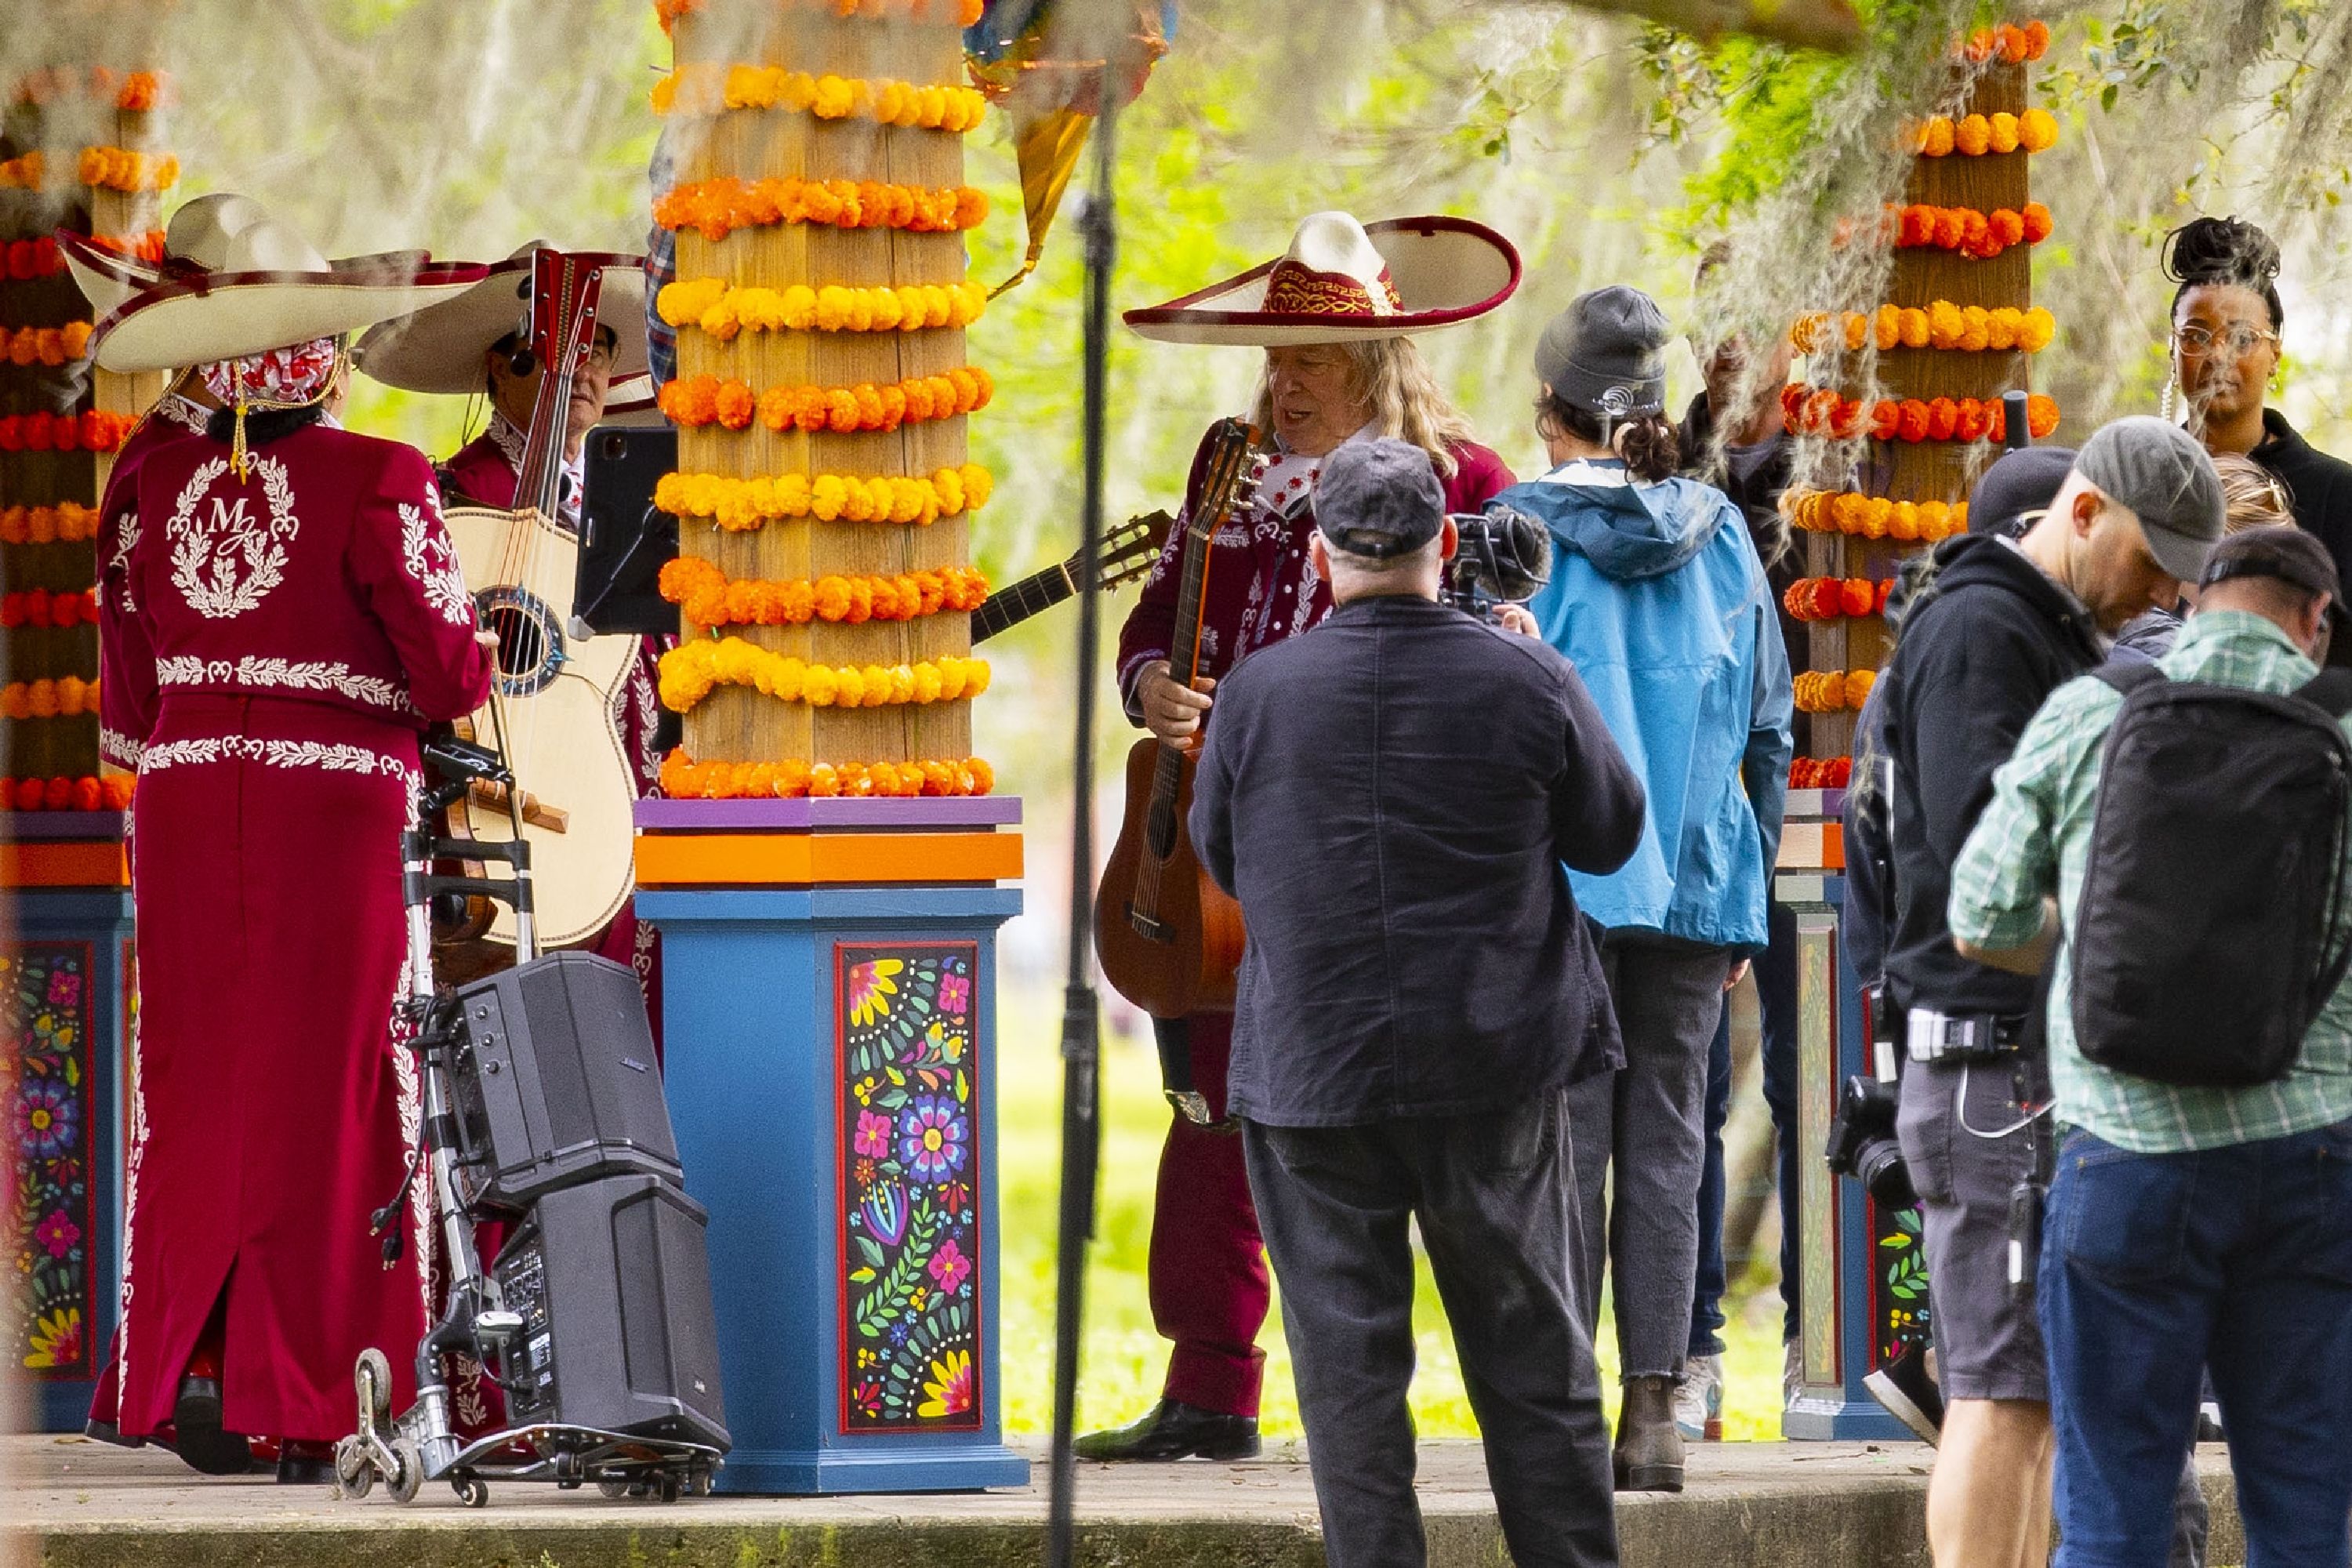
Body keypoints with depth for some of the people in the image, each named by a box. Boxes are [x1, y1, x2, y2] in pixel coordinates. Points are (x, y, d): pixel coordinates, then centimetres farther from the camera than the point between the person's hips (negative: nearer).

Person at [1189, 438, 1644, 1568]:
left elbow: (1220, 857, 5)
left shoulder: (1256, 694, -9)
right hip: (1497, 1066, 1)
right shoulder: (1527, 681, -8)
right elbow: (1611, 835, 6)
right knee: (1530, 1349, 12)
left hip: (1314, 1071, -1)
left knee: (1348, 1360, 4)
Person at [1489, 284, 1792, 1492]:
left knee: (1563, 1143, 0)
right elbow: (1768, 733, 11)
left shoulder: (1520, 532, -4)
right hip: (1697, 884, 3)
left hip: (1560, 889, -3)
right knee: (1665, 1143, 6)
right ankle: (1654, 1416, 3)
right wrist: (1747, 896, 18)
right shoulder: (1720, 538, 7)